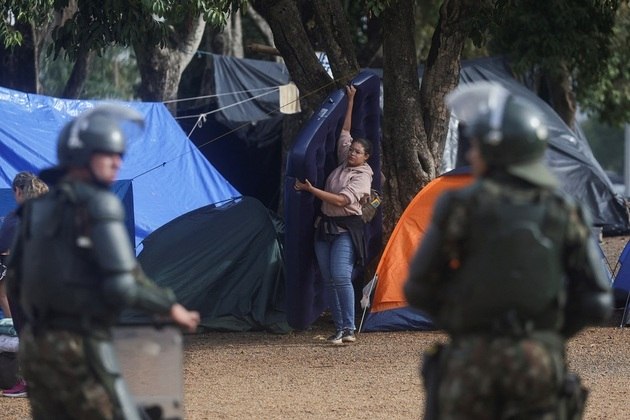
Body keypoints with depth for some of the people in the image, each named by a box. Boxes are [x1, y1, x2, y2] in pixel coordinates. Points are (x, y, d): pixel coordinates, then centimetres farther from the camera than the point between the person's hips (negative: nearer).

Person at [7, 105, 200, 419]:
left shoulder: (37, 207, 13)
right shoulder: (97, 204, -11)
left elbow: (15, 283, 15)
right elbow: (124, 284, -17)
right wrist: (171, 308, -2)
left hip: (35, 345, 8)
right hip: (80, 347, -8)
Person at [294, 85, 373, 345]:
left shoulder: (362, 177, -10)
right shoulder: (343, 164, 11)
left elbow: (342, 200, -21)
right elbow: (345, 133, 21)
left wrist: (311, 190, -21)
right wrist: (350, 102, 22)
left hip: (345, 228, -8)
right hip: (325, 226, 8)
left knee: (340, 276, -21)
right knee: (328, 279, 3)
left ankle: (348, 329, -20)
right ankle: (339, 328, 4)